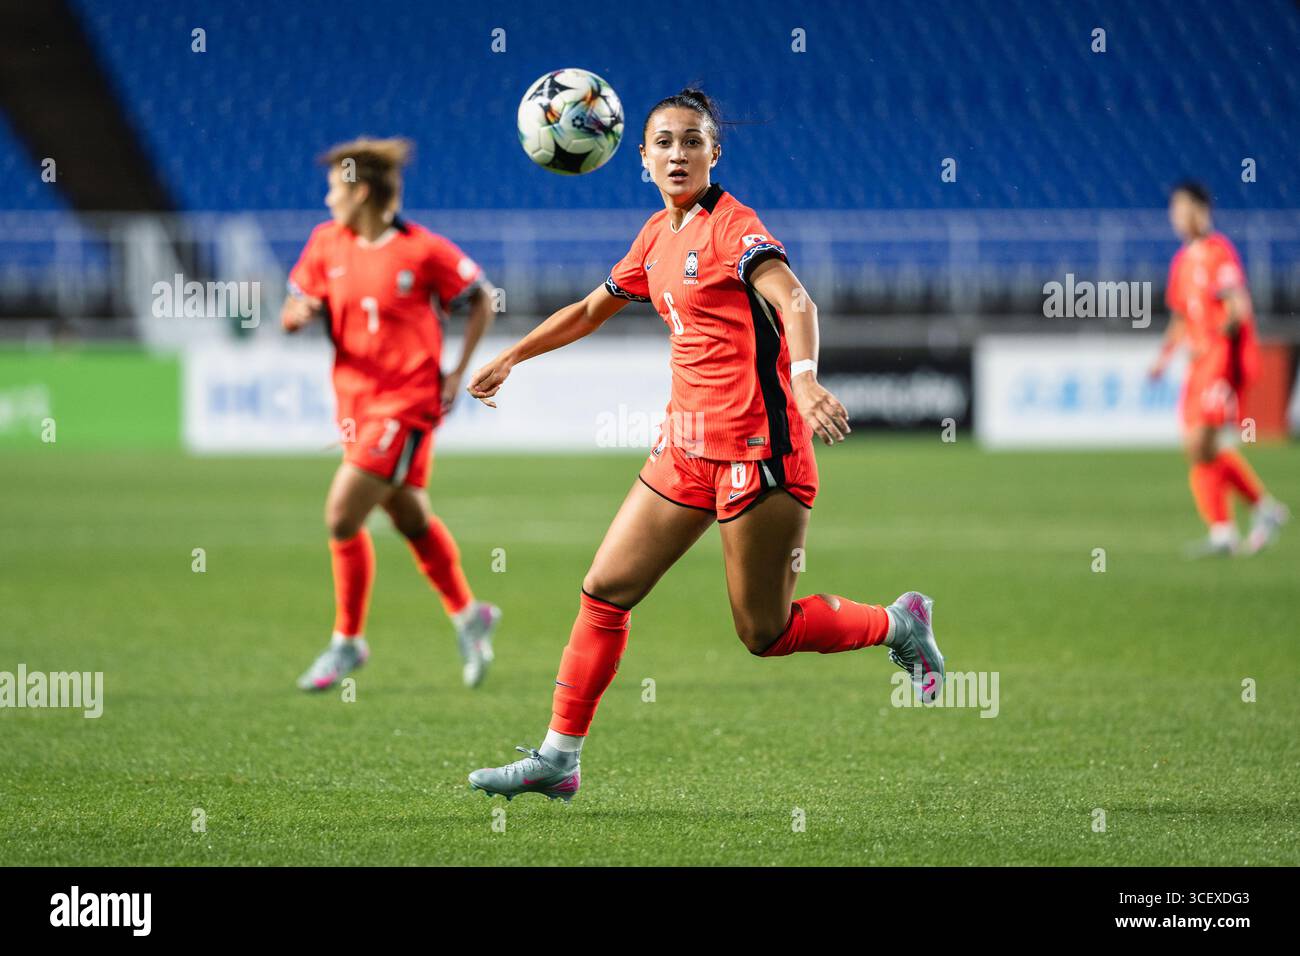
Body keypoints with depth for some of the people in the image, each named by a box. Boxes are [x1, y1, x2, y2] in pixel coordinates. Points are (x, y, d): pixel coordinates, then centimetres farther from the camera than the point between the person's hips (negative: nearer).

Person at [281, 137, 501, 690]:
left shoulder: (423, 251, -12)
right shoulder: (326, 243, 4)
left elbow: (481, 300, -1)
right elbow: (296, 308, 9)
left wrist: (458, 373, -5)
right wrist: (300, 313, -15)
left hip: (406, 402, -6)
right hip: (354, 399, 6)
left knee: (342, 516, -12)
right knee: (410, 519, 16)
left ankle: (348, 640, 3)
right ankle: (467, 615, 36)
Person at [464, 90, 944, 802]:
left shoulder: (729, 225, -11)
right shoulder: (658, 235, 13)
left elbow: (792, 300, -28)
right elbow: (592, 309, 30)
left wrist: (803, 376, -47)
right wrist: (509, 359, 35)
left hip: (756, 445, -8)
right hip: (687, 444, 8)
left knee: (763, 633, -3)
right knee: (605, 590, 3)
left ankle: (896, 624, 21)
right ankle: (558, 758, 10)